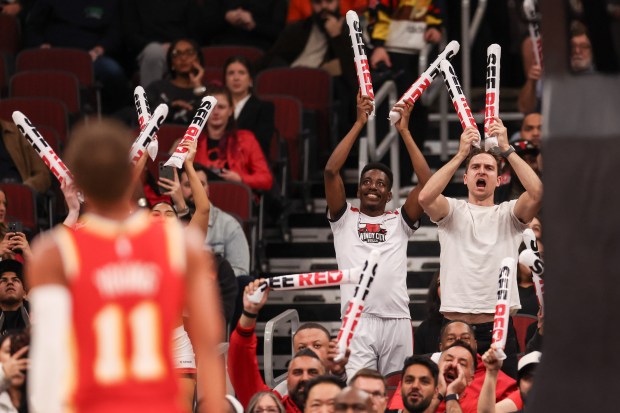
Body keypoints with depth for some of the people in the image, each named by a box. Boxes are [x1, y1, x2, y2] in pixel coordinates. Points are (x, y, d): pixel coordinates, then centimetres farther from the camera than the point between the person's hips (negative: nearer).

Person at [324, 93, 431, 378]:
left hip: (397, 320, 2)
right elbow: (331, 171, 1)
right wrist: (359, 123, 2)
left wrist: (404, 131, 5)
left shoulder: (399, 221, 16)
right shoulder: (345, 218, 14)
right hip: (357, 319, -2)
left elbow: (427, 182, 4)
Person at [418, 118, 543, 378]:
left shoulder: (508, 214, 10)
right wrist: (461, 154, -12)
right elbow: (425, 197, -13)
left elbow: (538, 194, -10)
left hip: (499, 329, 1)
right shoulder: (452, 211, 10)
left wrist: (506, 149, -12)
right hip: (456, 326, -1)